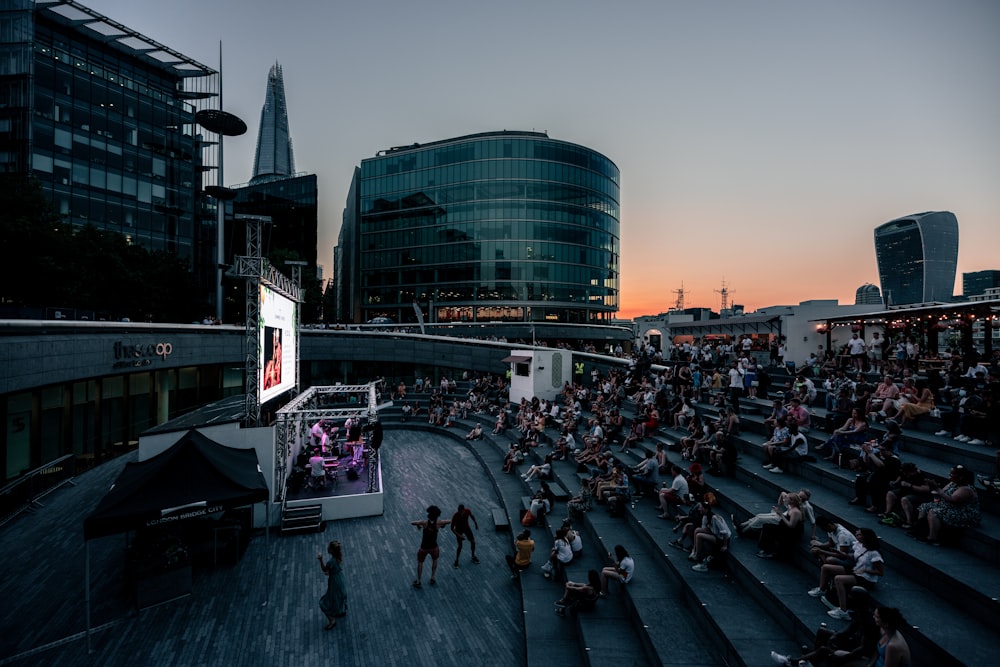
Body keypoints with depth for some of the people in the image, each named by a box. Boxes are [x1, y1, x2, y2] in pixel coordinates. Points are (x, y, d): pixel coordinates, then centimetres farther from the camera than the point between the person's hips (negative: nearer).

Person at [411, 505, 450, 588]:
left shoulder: (425, 522, -24)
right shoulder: (438, 523, -19)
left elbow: (412, 523, -20)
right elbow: (449, 521, -3)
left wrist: (418, 525, -2)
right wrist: (443, 525, 15)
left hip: (424, 547, -1)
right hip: (434, 547, 1)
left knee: (420, 562, 21)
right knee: (435, 560, 30)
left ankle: (418, 582, 30)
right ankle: (433, 578, 37)